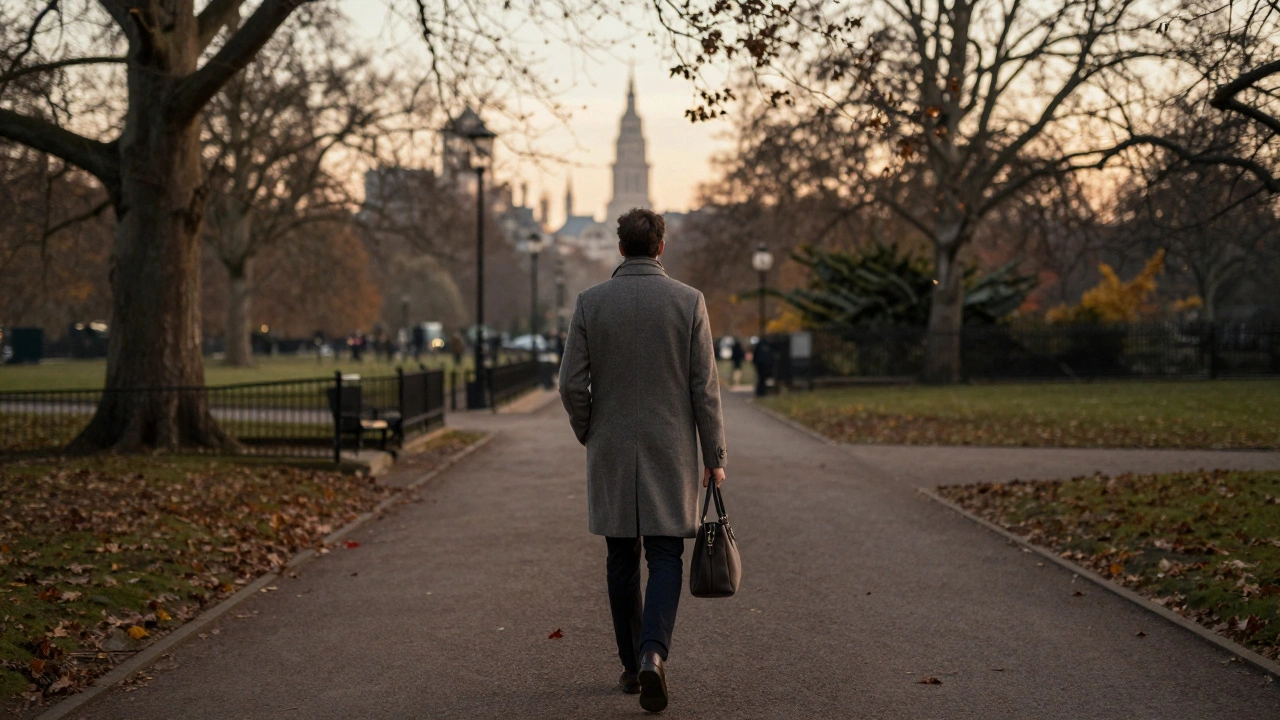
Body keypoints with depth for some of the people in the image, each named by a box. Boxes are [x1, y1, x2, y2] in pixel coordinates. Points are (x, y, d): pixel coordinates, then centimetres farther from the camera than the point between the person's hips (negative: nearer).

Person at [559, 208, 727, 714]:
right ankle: (652, 653, -18)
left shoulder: (590, 302, -2)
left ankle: (631, 665, 18)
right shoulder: (688, 301, -5)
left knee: (621, 559, 11)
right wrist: (715, 456, 2)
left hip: (610, 451, 1)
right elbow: (705, 388, -5)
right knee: (665, 557, 3)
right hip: (670, 451, -1)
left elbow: (572, 384, -4)